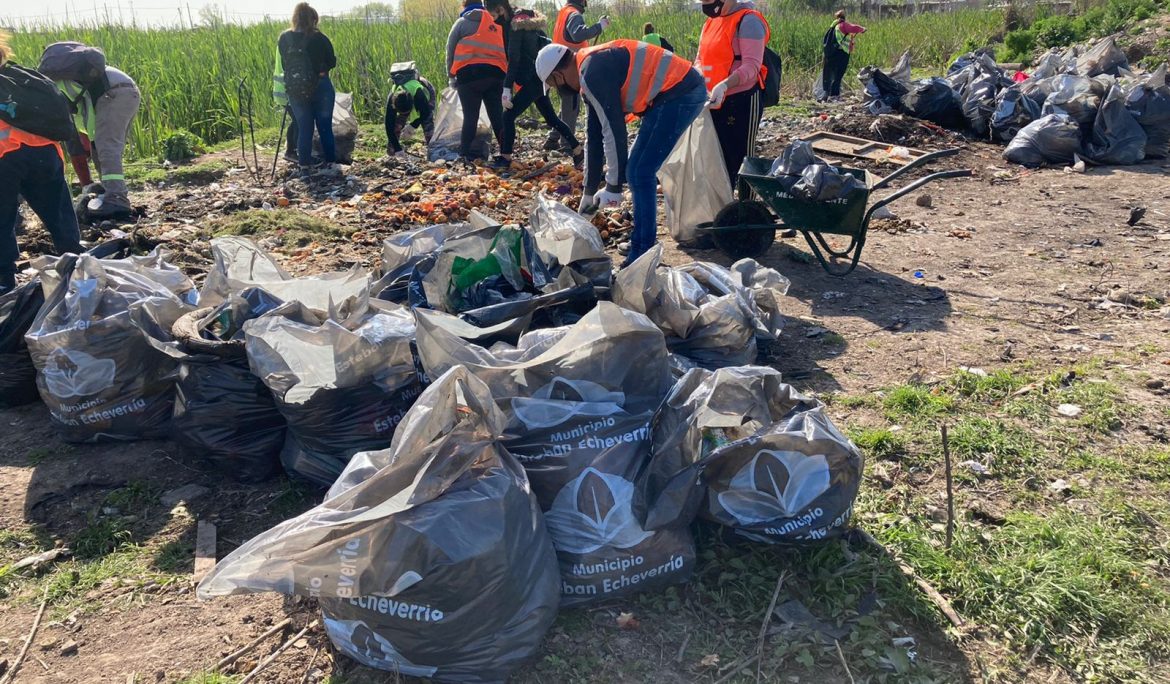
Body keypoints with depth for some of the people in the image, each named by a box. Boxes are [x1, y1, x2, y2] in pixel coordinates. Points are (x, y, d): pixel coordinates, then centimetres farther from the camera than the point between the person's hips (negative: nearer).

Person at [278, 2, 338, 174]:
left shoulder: (284, 39, -2)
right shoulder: (320, 38, -10)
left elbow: (283, 65, 4)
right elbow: (332, 62, 0)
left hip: (295, 89, 2)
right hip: (320, 87, -2)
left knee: (304, 128, 11)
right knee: (325, 126, 10)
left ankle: (304, 166, 11)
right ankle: (330, 162, 14)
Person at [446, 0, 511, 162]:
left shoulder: (462, 22, 13)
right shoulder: (496, 25, 23)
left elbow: (451, 51, 12)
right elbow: (504, 51, 19)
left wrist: (451, 76, 21)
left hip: (470, 74, -3)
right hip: (495, 74, 3)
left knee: (471, 116, 1)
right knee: (497, 116, 4)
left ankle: (466, 152, 1)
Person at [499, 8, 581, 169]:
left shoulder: (518, 29, -7)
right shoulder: (537, 30, 17)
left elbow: (514, 60, -16)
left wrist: (506, 88, -20)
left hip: (532, 82, -9)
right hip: (541, 81, 9)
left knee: (508, 116, -8)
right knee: (552, 119, 16)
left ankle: (505, 158, -11)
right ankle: (578, 149, 17)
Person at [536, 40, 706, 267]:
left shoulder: (592, 73, -15)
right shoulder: (591, 67, 17)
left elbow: (614, 130, -16)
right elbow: (594, 135, 21)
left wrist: (613, 186, -7)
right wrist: (588, 193, 24)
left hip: (680, 93, -10)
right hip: (683, 92, 10)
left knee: (640, 172, -10)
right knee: (638, 171, 14)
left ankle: (643, 256, -4)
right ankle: (639, 251, 21)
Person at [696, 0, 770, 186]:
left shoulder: (748, 21, -12)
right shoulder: (710, 22, 12)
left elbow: (751, 66, -20)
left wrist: (724, 85, -34)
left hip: (743, 101, -8)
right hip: (716, 103, 8)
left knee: (742, 160, -1)